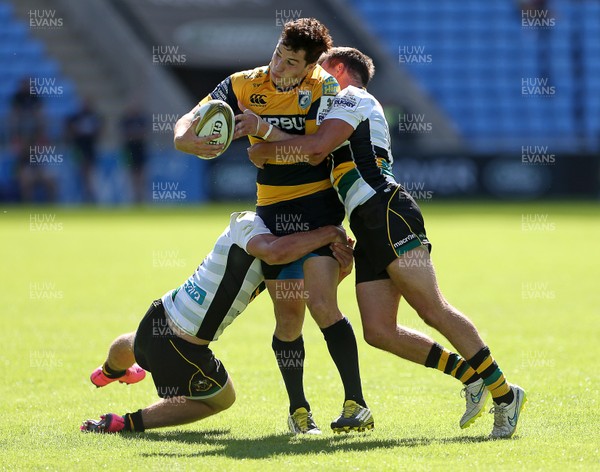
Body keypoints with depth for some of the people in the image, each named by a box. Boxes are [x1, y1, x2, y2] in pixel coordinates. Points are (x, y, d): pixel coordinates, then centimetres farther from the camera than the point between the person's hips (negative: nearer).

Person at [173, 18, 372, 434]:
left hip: (318, 202, -3)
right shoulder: (244, 85, 0)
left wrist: (266, 130, -30)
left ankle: (357, 405, -14)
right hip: (272, 209, 3)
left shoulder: (324, 88, -8)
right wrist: (185, 138, -26)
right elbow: (189, 121, -2)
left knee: (321, 303, -17)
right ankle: (298, 409, 17)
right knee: (288, 316, 2)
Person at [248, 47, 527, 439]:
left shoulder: (353, 97, 4)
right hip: (368, 229, 9)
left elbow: (317, 146, -10)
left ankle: (504, 393, -16)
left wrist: (265, 150, 2)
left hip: (387, 212, -9)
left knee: (433, 310, -16)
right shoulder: (348, 109, 33)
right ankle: (470, 375, 1)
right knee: (379, 332, -3)